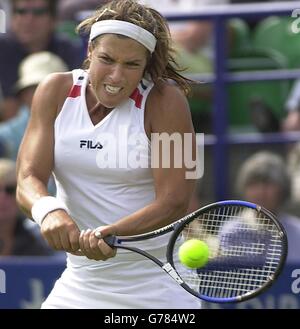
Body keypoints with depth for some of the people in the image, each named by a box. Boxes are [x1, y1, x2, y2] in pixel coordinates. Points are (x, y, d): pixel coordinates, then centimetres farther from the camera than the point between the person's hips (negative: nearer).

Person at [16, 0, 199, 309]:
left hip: (156, 287, -3)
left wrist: (109, 233, -37)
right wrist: (48, 210, -35)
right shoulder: (56, 92, -2)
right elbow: (28, 179, -11)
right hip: (80, 281, 4)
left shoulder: (165, 101, -12)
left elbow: (174, 202, -19)